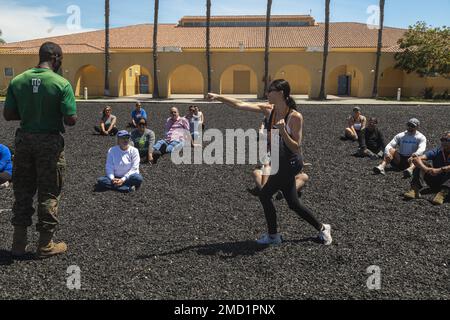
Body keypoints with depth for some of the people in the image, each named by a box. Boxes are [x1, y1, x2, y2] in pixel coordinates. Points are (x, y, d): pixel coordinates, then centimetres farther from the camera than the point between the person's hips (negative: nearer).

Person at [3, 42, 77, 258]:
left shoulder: (17, 81, 1)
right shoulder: (61, 84, -12)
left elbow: (8, 115, 0)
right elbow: (71, 120, -15)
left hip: (24, 139, 4)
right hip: (49, 141, -4)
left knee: (22, 190, 15)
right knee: (49, 194, 7)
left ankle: (18, 243, 23)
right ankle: (45, 245, 16)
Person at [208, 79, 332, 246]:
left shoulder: (295, 117, -20)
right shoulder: (268, 109, -3)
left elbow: (296, 148, -21)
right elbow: (240, 105, -6)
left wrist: (283, 131, -33)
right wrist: (218, 97, -12)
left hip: (290, 164, -7)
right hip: (280, 163, 7)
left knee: (265, 194, -4)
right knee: (293, 203, 15)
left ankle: (273, 235, 16)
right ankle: (322, 228, 34)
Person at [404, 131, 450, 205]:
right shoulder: (436, 152, -3)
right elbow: (416, 159, -19)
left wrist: (440, 170, -41)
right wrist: (426, 169, -37)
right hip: (435, 181, 2)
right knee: (420, 165, -16)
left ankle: (442, 193, -46)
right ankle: (415, 189, -32)